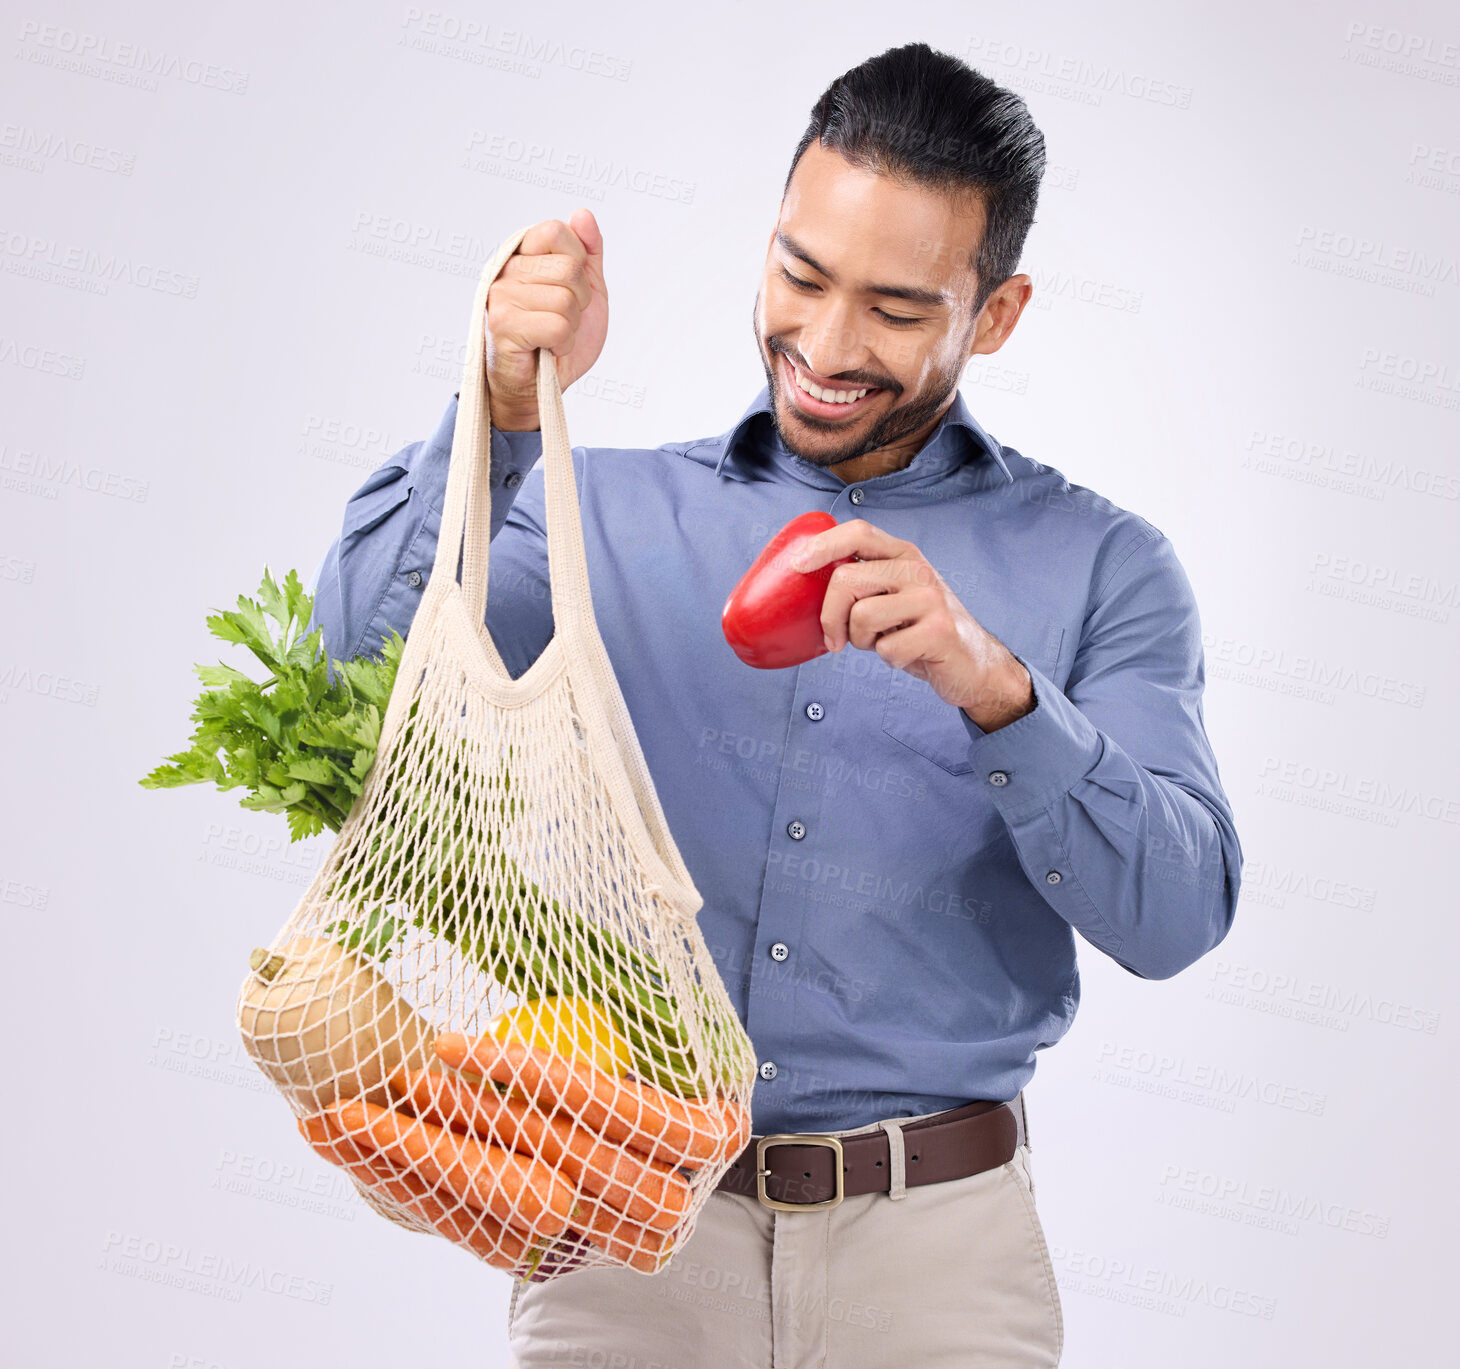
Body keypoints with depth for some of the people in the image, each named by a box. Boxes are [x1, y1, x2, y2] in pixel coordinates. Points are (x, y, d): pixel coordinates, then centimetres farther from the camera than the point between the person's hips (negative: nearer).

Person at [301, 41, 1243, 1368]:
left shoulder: (1101, 565, 1)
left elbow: (1176, 913, -9)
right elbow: (364, 653, -8)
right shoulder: (613, 509, 5)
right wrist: (506, 413, -20)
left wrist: (993, 685, -25)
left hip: (933, 1237, 0)